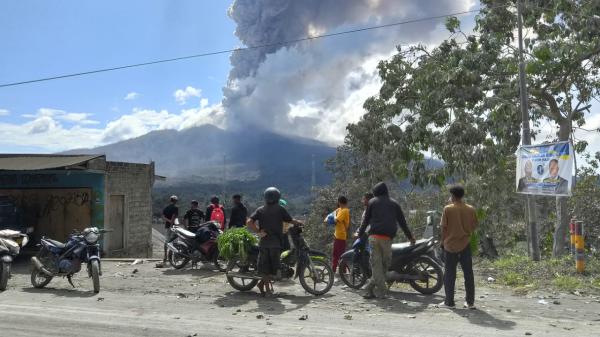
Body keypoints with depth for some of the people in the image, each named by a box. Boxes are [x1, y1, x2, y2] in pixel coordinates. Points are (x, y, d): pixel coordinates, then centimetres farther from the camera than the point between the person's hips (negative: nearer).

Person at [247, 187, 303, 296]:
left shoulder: (260, 210, 6)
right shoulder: (280, 209, -2)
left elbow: (249, 222, -6)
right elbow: (291, 221, 1)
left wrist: (259, 231, -3)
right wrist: (299, 223, 19)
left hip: (263, 241, 3)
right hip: (276, 242, -3)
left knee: (265, 266, 9)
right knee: (274, 265, 7)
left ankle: (267, 287, 11)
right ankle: (262, 282, -2)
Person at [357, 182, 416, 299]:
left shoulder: (372, 202, 12)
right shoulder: (394, 203, 16)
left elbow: (366, 220, 11)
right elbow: (402, 222, 17)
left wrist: (360, 234, 23)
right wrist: (410, 237, 25)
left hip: (374, 236, 0)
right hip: (387, 237, 0)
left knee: (376, 264, 3)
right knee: (385, 264, 7)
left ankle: (381, 291, 0)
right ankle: (371, 289, 4)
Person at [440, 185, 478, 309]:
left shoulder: (448, 209, -10)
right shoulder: (470, 209, -2)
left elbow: (443, 227, -7)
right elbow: (474, 226, 5)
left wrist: (443, 242, 6)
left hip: (450, 245, -2)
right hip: (465, 245, 3)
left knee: (450, 274, 6)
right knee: (468, 273, 10)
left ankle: (449, 301, 8)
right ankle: (470, 302, 12)